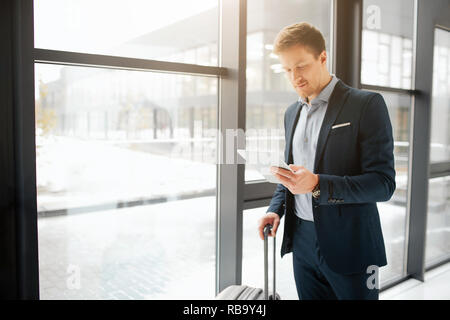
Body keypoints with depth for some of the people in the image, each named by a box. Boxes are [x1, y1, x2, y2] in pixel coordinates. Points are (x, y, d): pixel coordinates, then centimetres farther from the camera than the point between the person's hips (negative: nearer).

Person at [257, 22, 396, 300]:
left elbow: (383, 183, -14)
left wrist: (317, 185, -27)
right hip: (302, 242, 6)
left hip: (349, 246, -5)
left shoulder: (367, 104, -10)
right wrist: (276, 209, 3)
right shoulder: (292, 112, 11)